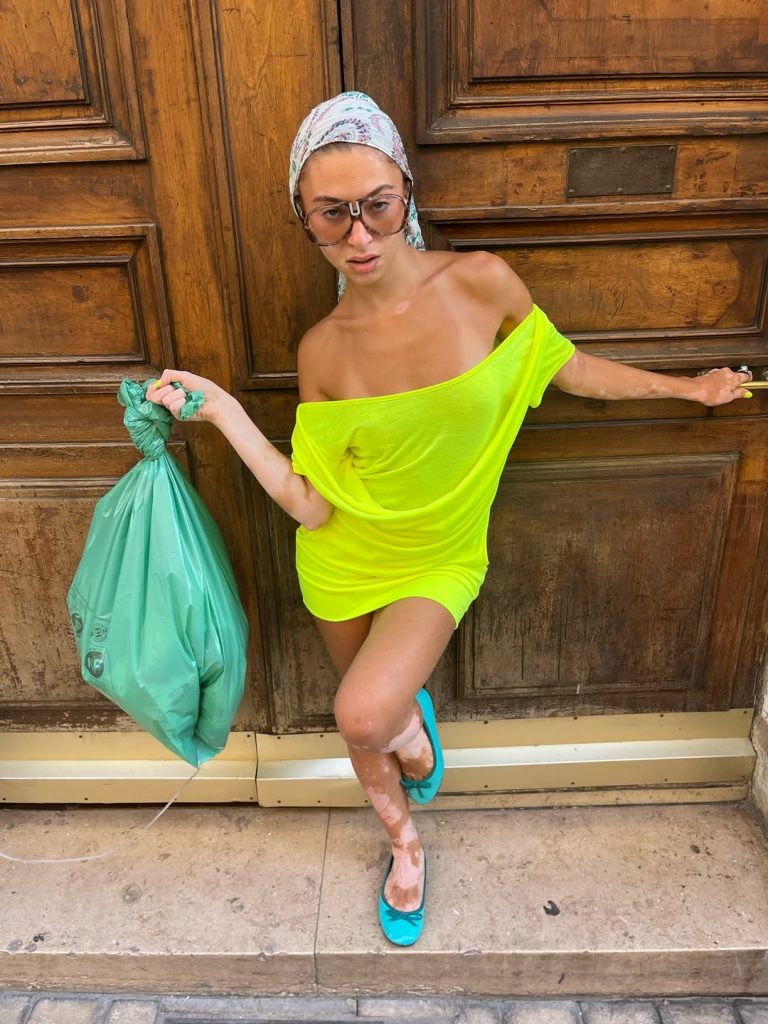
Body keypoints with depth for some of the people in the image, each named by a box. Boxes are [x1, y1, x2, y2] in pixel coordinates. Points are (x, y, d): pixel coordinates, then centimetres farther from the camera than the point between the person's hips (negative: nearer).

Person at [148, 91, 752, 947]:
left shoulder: (481, 283, -16)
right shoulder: (322, 348, -13)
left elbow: (566, 367, 2)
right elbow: (311, 505, -14)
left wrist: (685, 387, 10)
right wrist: (223, 412, -20)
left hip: (437, 558, -1)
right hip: (343, 563, 2)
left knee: (366, 714, -24)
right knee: (364, 732, 20)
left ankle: (413, 721, 17)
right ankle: (405, 846, 54)